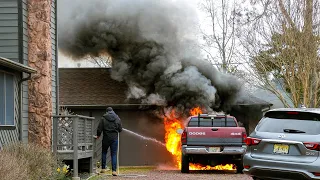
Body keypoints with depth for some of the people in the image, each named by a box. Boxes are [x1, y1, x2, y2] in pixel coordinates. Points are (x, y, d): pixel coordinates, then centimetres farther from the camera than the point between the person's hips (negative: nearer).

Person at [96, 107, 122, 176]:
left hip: (106, 138, -1)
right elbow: (120, 129, 3)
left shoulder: (103, 118, -5)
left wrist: (98, 135, 13)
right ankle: (114, 170, -6)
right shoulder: (117, 118, 1)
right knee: (114, 154, 3)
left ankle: (103, 168, 17)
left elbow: (99, 129, -6)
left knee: (104, 152, 18)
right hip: (114, 138, 1)